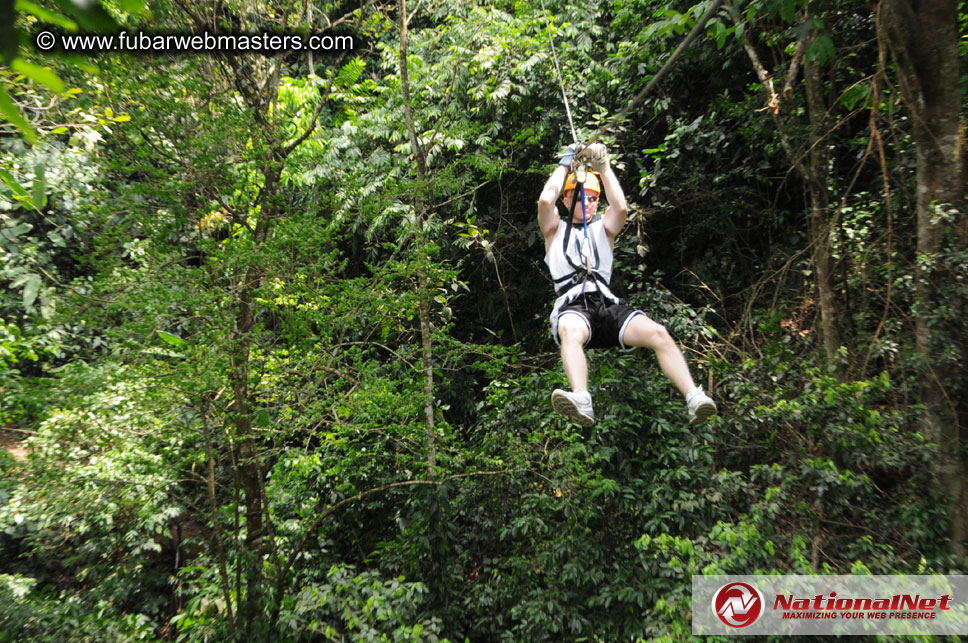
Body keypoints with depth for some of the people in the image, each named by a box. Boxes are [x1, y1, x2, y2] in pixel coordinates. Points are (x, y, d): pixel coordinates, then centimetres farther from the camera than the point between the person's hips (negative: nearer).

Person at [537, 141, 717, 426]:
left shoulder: (603, 228, 28)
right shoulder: (555, 229, 23)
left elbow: (621, 207, 7)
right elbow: (546, 199, 4)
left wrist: (603, 166, 14)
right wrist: (566, 163, 17)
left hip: (607, 305, 3)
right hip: (572, 306, -3)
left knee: (658, 333, -24)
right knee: (571, 331, -40)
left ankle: (694, 397, -32)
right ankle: (581, 400, -60)